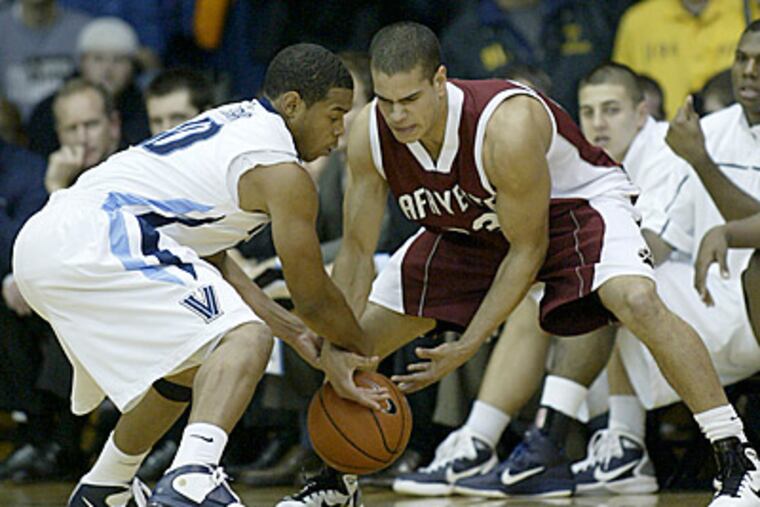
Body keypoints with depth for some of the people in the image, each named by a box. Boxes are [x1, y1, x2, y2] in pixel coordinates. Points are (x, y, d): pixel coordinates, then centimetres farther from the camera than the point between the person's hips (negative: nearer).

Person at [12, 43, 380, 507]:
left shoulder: (234, 122, 23)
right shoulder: (283, 174, -5)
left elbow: (211, 261, 27)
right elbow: (314, 299, 3)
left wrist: (295, 332, 27)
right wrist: (361, 352, 21)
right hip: (95, 246, -10)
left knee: (191, 365, 29)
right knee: (246, 339, -18)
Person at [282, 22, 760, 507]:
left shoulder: (508, 127, -39)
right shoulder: (370, 136, -24)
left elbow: (527, 250, -26)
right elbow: (357, 249, -12)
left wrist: (467, 347, -26)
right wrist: (336, 348, -23)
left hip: (574, 200, -6)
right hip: (471, 227, 6)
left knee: (637, 300, -33)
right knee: (359, 337, 1)